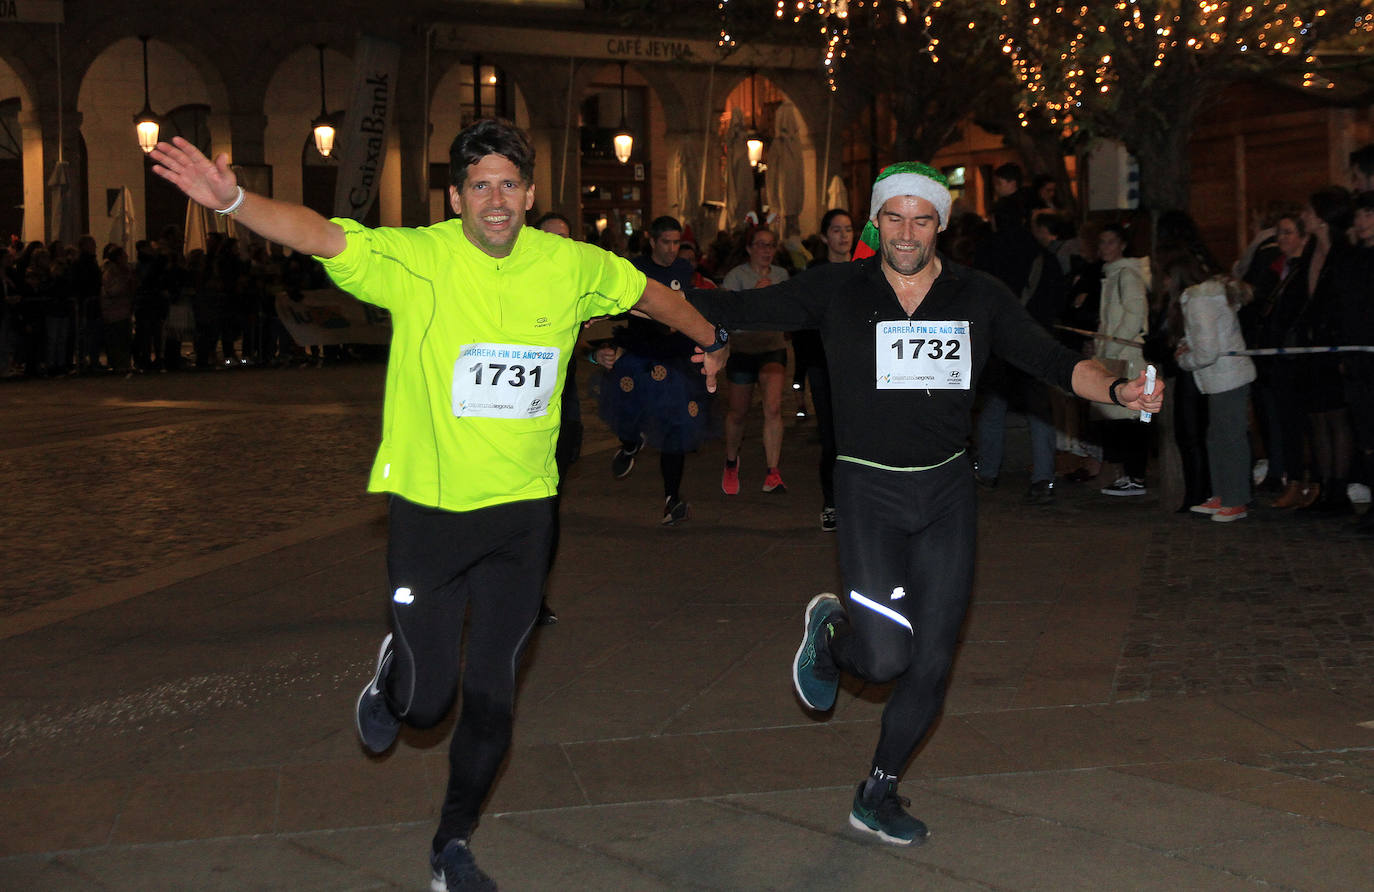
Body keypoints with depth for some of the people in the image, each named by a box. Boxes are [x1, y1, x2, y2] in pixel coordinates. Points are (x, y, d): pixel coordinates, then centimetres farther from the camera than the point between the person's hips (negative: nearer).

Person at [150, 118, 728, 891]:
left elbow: (649, 292, 17)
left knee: (492, 695, 9)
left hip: (522, 508, 3)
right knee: (427, 702, -1)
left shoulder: (570, 265, -1)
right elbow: (320, 235, -26)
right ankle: (392, 677, 38)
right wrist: (233, 199, -43)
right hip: (431, 503, -3)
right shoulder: (418, 259, -12)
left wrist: (710, 339, 33)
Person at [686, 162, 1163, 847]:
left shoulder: (979, 298, 3)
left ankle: (876, 796, 25)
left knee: (932, 663, 4)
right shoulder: (837, 291, -3)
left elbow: (1054, 361, -1)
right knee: (887, 657, -13)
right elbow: (737, 309, -5)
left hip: (947, 490, 3)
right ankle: (831, 634, 25)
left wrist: (1118, 390, -20)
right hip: (869, 489, -3)